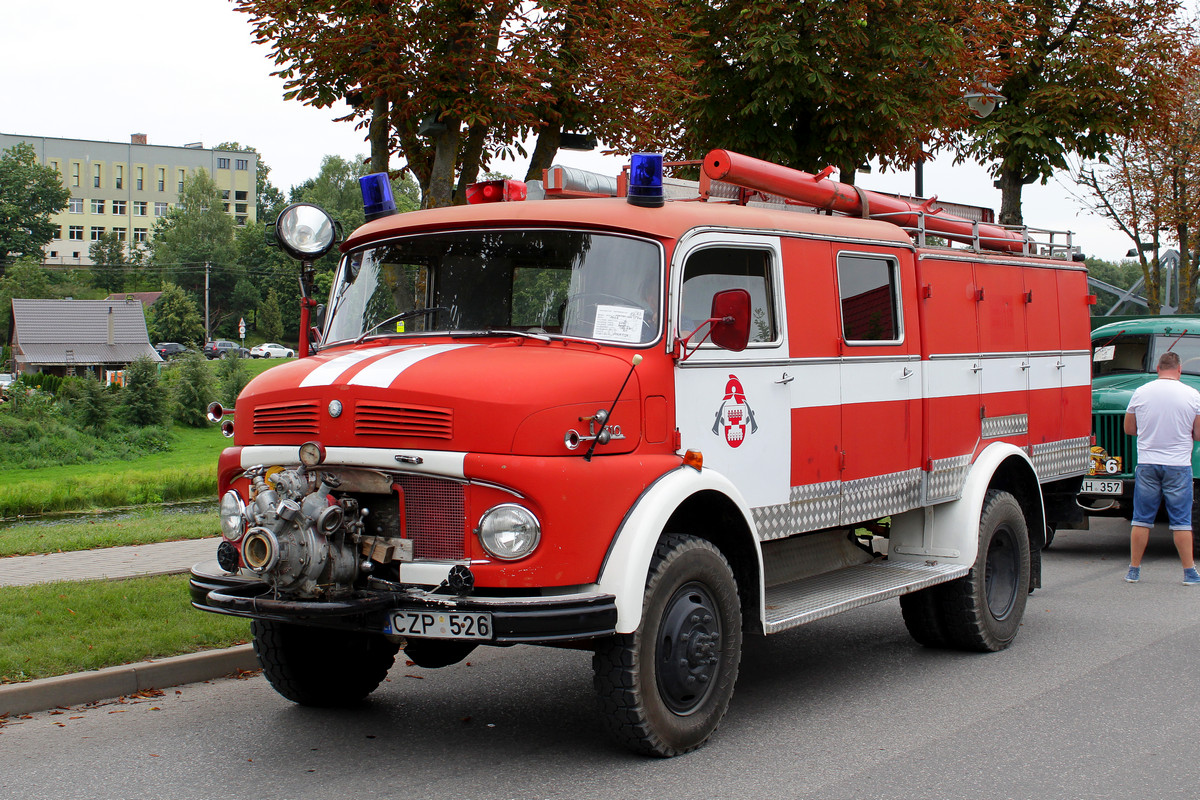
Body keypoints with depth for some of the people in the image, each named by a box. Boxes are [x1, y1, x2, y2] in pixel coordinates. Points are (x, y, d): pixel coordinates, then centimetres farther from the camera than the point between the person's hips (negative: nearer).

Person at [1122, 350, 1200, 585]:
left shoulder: (1141, 392, -1)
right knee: (1181, 521, 5)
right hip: (1179, 465, -1)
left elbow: (1129, 429, 8)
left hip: (1147, 465, 1)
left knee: (1142, 519, 8)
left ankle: (1134, 570, 11)